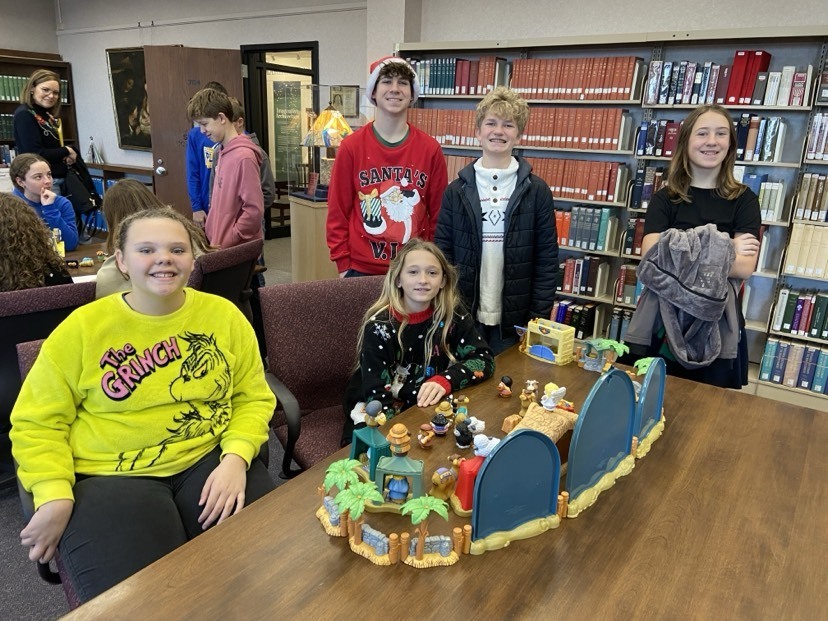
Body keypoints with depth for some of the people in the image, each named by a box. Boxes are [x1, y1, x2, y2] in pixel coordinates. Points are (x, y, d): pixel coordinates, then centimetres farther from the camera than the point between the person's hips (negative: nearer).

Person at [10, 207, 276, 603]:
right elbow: (37, 422, 4)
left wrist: (235, 457, -12)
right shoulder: (82, 328, -2)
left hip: (209, 459, 2)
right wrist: (54, 493, -10)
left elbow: (253, 398, 5)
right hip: (111, 475, -1)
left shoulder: (224, 315, 2)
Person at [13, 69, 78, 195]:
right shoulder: (24, 115, -11)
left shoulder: (48, 116, 13)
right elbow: (36, 154, -20)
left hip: (58, 180, 9)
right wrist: (66, 151, -7)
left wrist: (70, 152, -4)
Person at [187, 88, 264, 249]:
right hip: (220, 245, 8)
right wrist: (215, 239, 10)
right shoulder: (223, 152, 9)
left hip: (238, 250, -8)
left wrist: (224, 244, -16)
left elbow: (254, 211, -21)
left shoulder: (244, 156, -17)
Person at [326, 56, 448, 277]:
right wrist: (343, 266, -3)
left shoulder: (430, 149, 0)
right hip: (362, 269, -1)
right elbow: (338, 213, 0)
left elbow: (438, 213, 4)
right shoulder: (351, 146, -2)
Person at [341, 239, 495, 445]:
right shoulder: (379, 326, -18)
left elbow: (484, 359, -12)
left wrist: (445, 380, -29)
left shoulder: (452, 313, -9)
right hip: (382, 414, -3)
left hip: (431, 407, 4)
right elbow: (376, 394, -21)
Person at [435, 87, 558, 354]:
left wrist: (539, 317, -5)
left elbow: (547, 259, -1)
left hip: (514, 320, 0)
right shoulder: (456, 190, 1)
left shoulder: (537, 191, 0)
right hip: (462, 316, 1)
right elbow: (442, 253, 2)